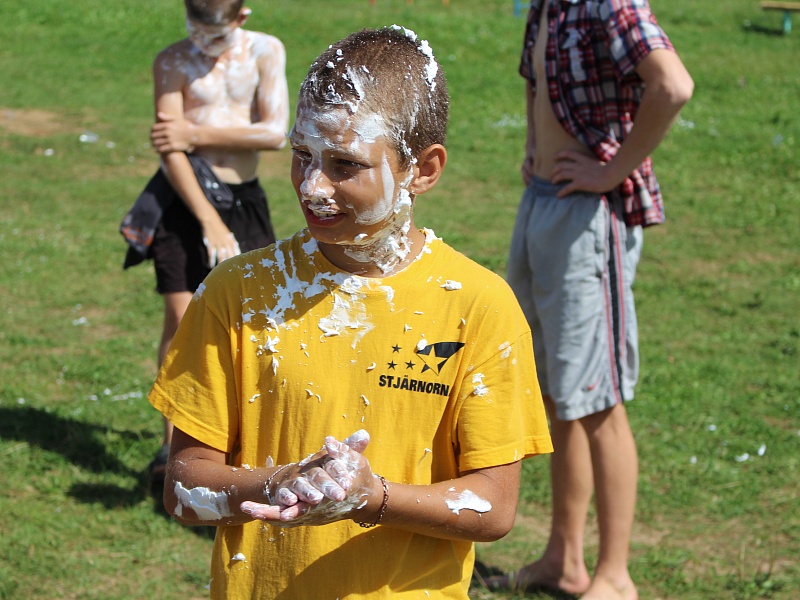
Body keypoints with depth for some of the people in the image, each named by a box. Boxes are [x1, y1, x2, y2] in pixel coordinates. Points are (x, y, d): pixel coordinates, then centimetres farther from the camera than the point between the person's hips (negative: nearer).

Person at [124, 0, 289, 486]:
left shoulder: (266, 52, 0)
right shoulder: (172, 63, -6)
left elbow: (275, 133, -10)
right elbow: (170, 151, -13)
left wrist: (197, 134, -14)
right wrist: (210, 221, -19)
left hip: (246, 199, 2)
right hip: (187, 197, -2)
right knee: (181, 317, -6)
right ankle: (172, 443, -1)